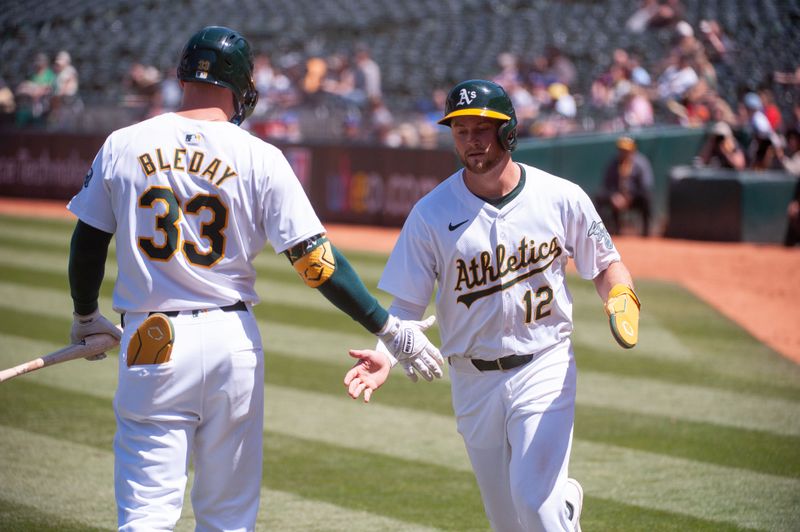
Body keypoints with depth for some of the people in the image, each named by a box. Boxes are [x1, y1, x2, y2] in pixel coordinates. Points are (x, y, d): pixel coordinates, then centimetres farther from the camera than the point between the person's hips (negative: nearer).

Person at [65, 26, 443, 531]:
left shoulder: (122, 146, 1)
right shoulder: (260, 158, -4)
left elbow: (87, 244, 8)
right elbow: (315, 259, -8)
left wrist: (86, 317, 26)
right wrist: (387, 326, -2)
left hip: (151, 343, 0)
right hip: (232, 339, 0)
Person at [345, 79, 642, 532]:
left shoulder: (562, 198, -5)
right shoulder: (431, 214, -7)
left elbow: (606, 263, 6)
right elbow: (407, 304, -6)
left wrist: (621, 299, -15)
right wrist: (385, 354, -25)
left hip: (545, 368, -2)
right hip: (474, 380, 2)